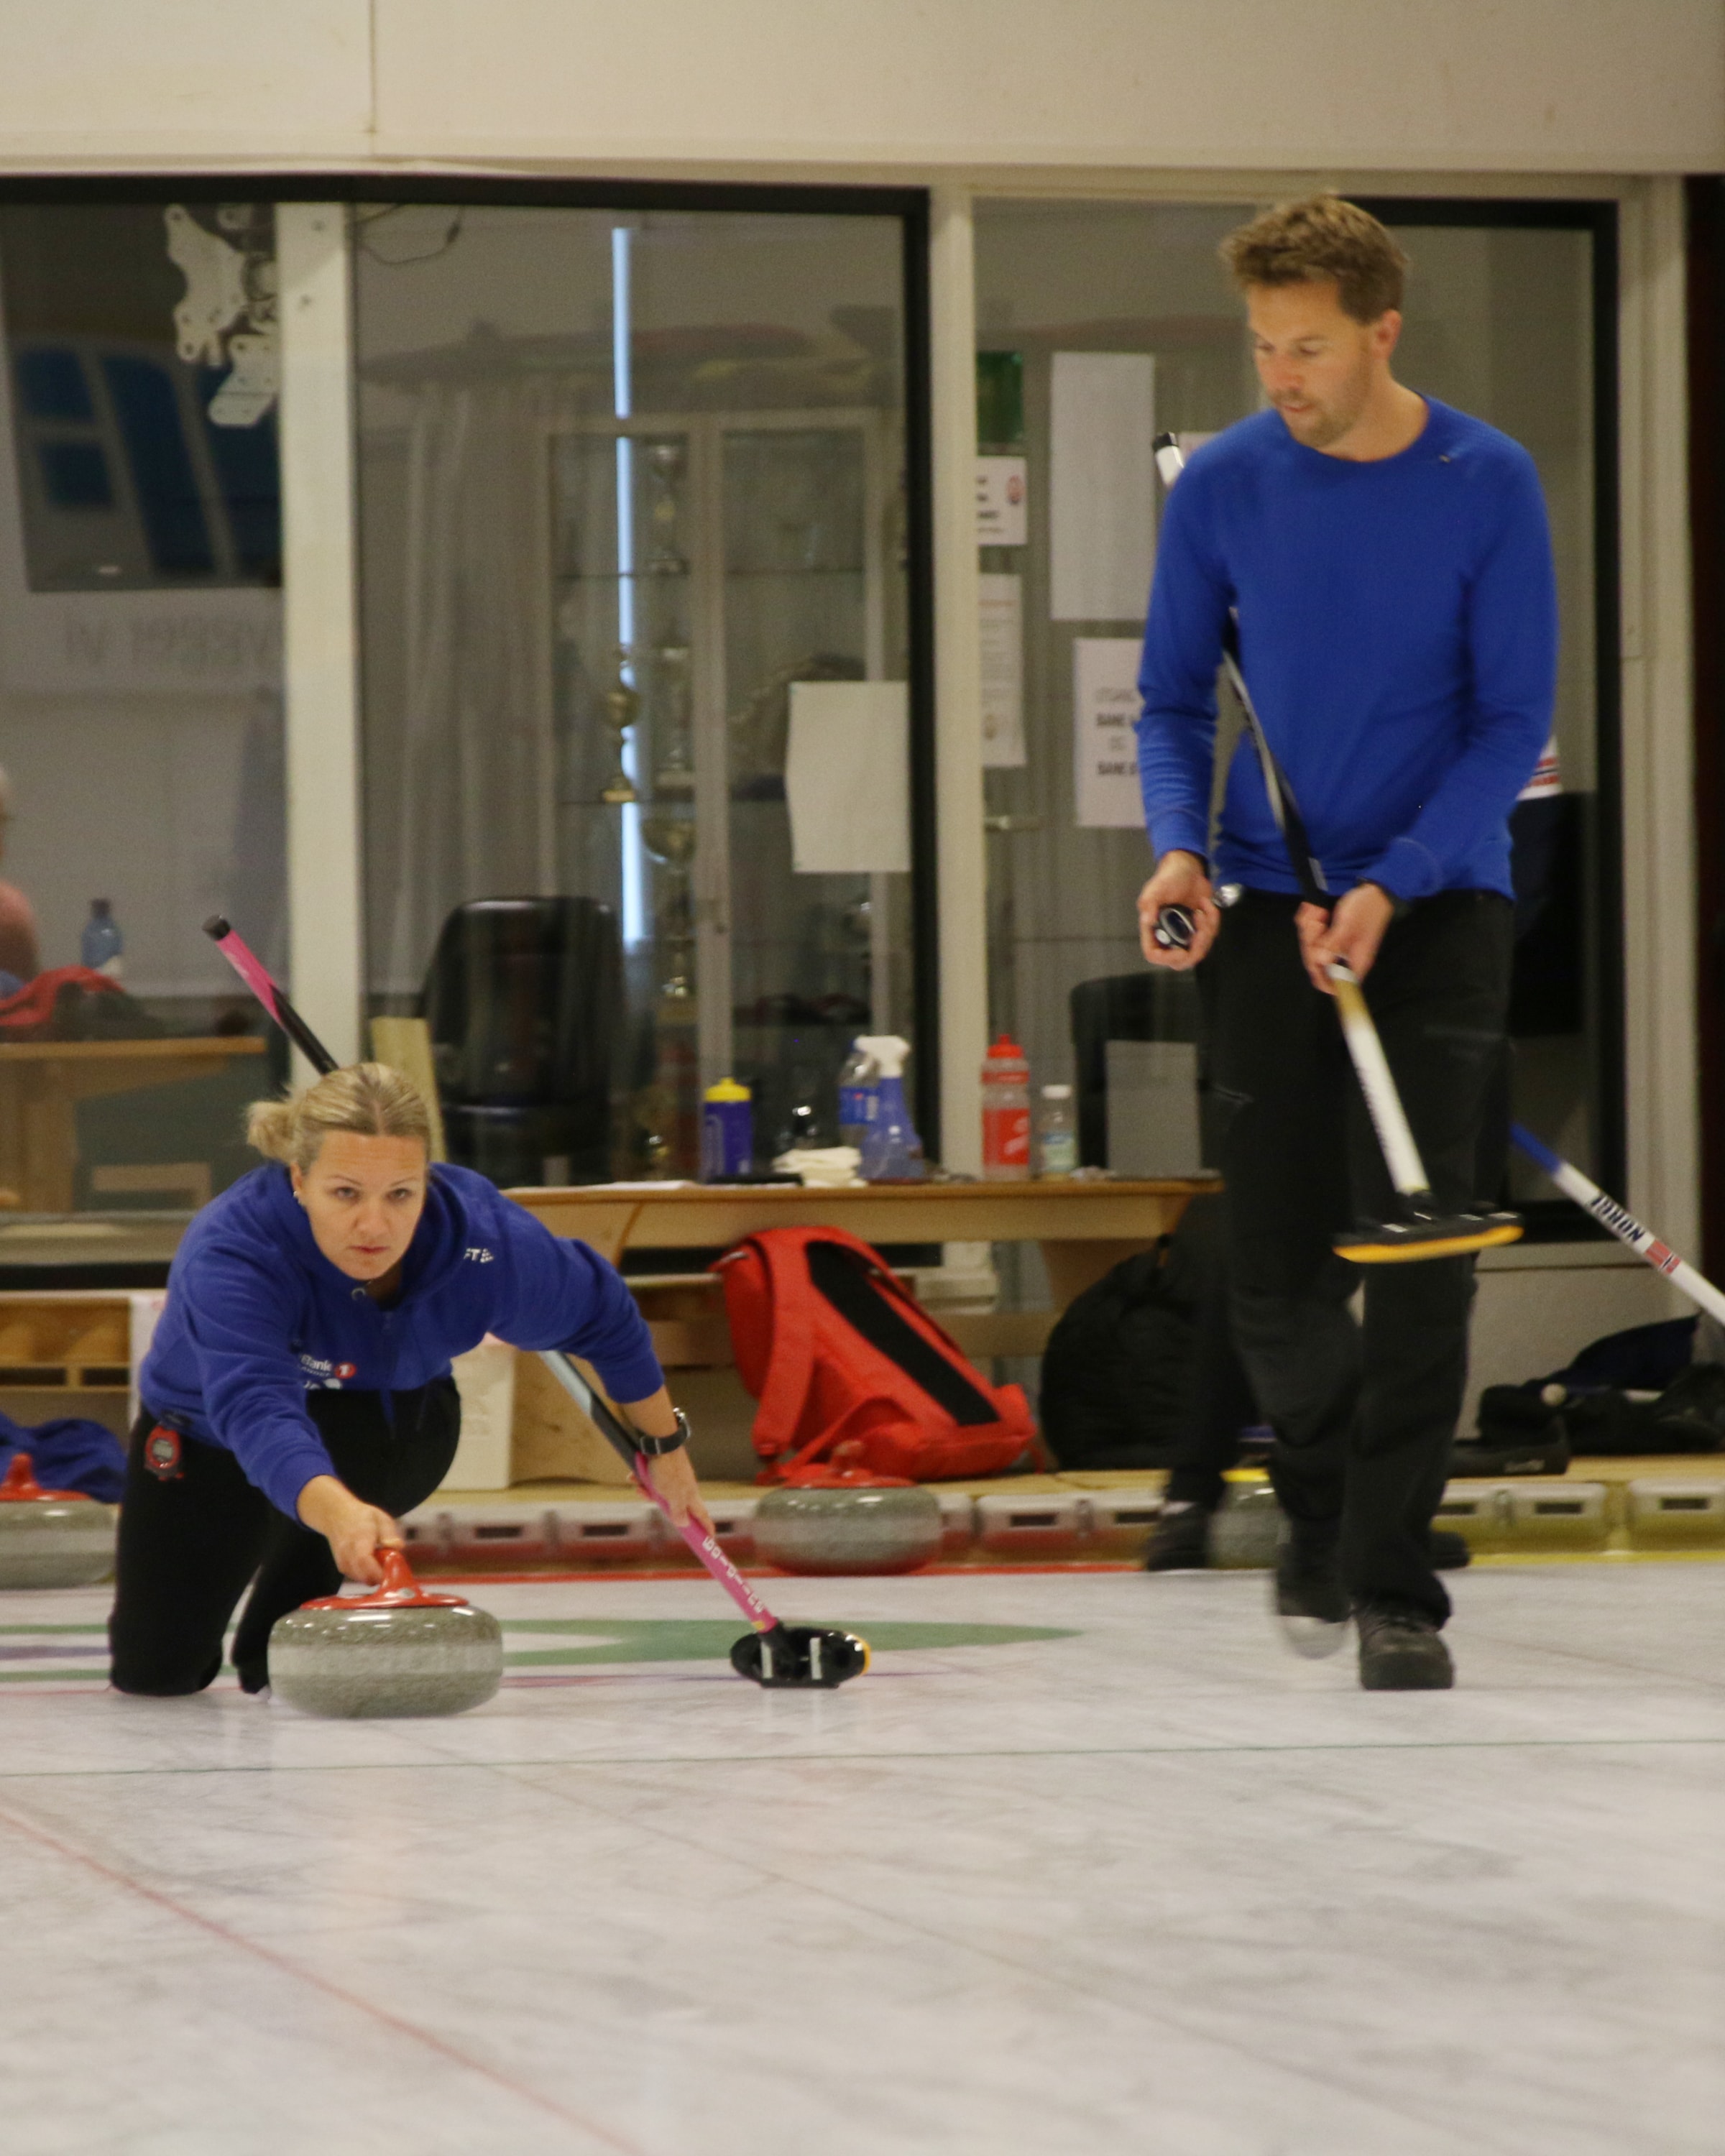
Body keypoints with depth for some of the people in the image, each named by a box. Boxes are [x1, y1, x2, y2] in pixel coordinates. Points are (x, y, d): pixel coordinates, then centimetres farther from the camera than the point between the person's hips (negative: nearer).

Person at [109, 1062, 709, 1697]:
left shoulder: (485, 1240, -30)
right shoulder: (228, 1252, -41)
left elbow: (607, 1318, -10)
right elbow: (255, 1408, -58)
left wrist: (666, 1448, 4)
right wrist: (335, 1510, -77)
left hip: (392, 1432, 2)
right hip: (206, 1429, -2)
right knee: (154, 1671, -4)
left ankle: (275, 1642, -3)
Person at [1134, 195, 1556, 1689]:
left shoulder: (1488, 484, -7)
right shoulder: (1225, 484, -2)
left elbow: (1514, 716, -7)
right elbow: (1175, 695, 7)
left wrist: (1392, 885, -18)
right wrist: (1180, 846, -13)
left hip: (1437, 903, -2)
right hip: (1272, 907, 2)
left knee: (1419, 1250, -11)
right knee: (1276, 1272, 2)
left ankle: (1395, 1588, -5)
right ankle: (1321, 1507, 30)